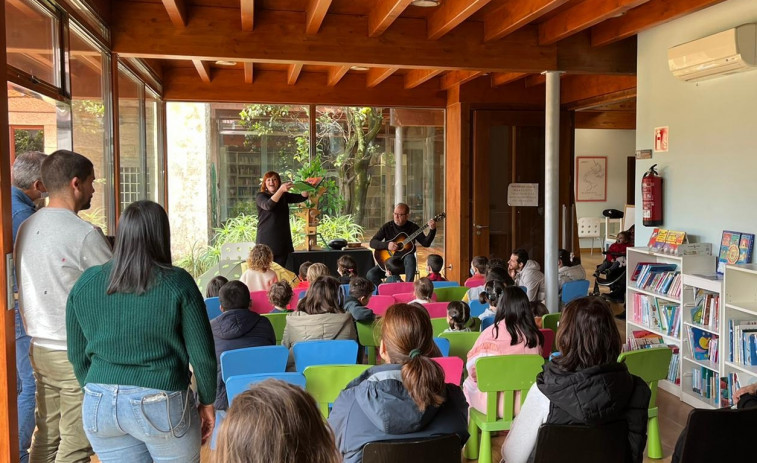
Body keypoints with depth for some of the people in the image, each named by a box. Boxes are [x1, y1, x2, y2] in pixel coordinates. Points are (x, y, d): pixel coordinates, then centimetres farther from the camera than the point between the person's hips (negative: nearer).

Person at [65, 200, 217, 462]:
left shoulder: (85, 283, 0)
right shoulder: (177, 283, -11)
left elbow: (77, 354, 9)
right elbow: (202, 354, -8)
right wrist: (207, 403, 6)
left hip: (100, 404, 4)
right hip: (161, 403, -3)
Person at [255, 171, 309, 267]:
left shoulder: (284, 196, 14)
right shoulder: (260, 196, -1)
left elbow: (302, 197, 2)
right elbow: (267, 205, -22)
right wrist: (281, 190, -35)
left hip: (283, 240, 4)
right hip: (266, 241, -4)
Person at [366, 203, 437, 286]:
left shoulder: (413, 227, -1)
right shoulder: (387, 226, -1)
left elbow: (426, 243, -6)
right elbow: (372, 242, -5)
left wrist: (432, 230, -21)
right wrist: (387, 245, -22)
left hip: (405, 262, -1)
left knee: (410, 258, -38)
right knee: (371, 274, -23)